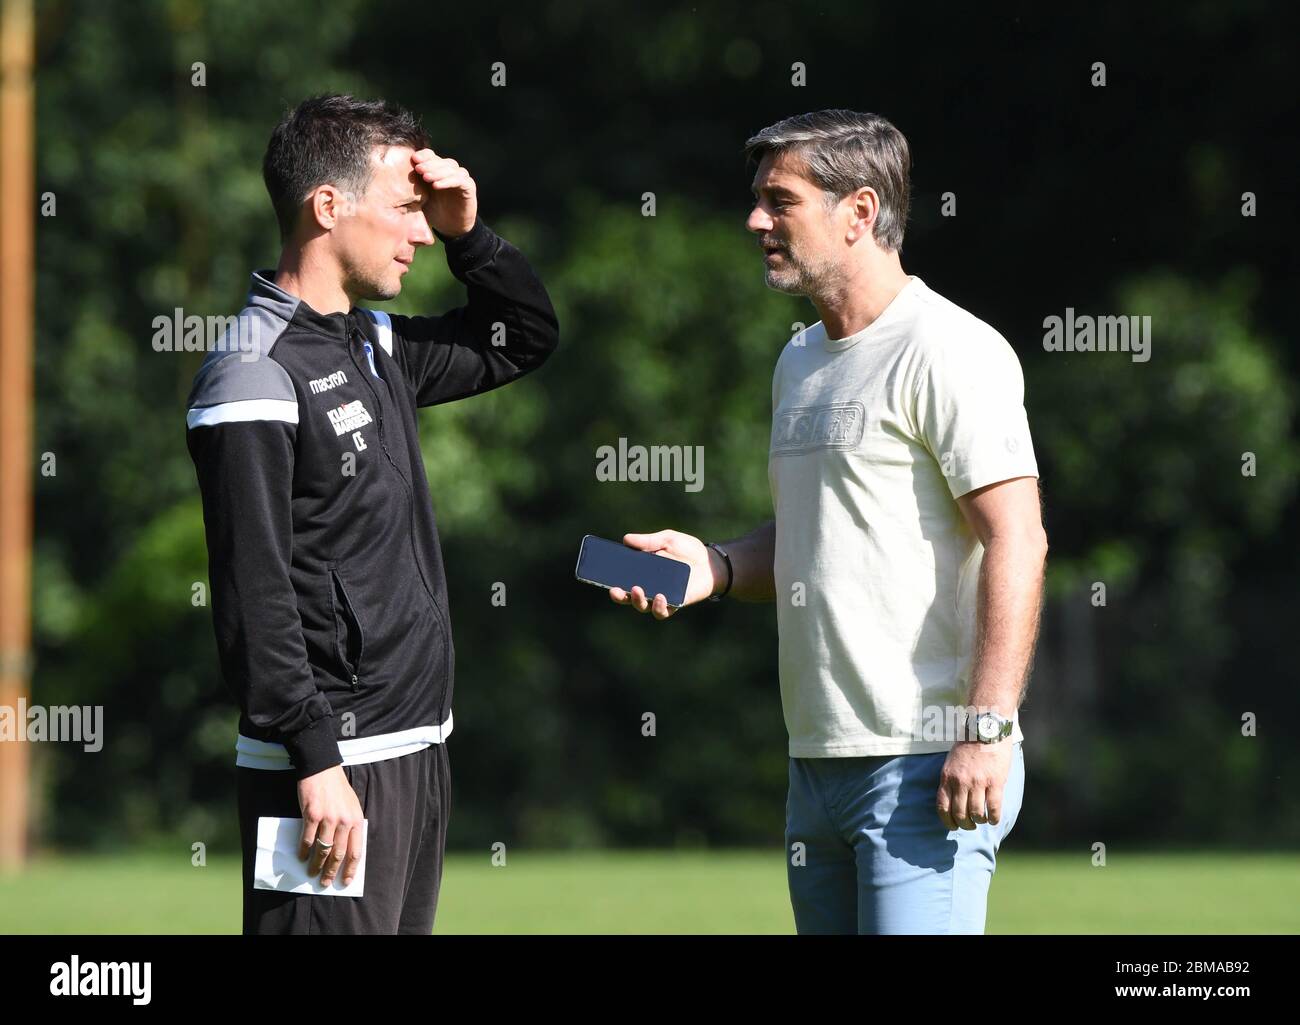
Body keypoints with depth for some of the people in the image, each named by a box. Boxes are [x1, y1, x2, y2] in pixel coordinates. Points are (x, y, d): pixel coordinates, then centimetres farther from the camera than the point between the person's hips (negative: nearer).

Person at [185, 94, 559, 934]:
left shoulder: (377, 347, 13)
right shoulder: (256, 375, -13)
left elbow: (527, 338, 30)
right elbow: (253, 597, -18)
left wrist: (467, 233, 12)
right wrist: (316, 764, -22)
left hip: (415, 755, 9)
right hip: (332, 768, -9)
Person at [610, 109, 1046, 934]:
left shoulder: (947, 353, -9)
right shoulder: (801, 362, 20)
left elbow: (1017, 542, -17)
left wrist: (986, 729, -23)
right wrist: (714, 567, 9)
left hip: (926, 768, -9)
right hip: (818, 764, 9)